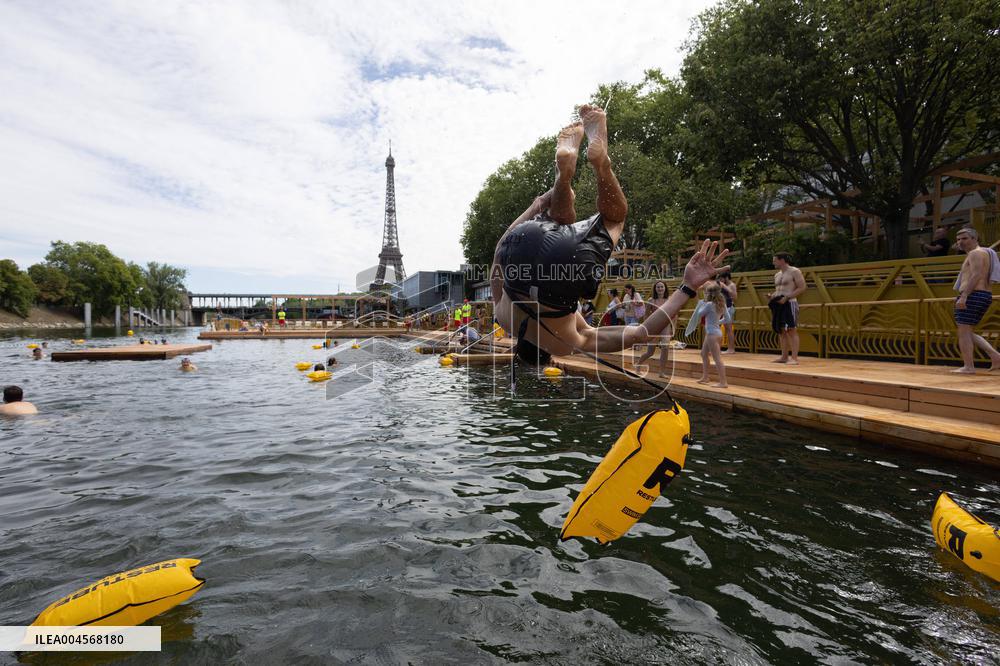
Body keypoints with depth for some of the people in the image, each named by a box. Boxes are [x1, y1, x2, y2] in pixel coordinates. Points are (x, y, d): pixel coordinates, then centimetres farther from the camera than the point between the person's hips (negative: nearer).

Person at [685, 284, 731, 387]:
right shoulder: (722, 304, 6)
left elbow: (699, 314, -4)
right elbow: (727, 318, 11)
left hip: (712, 333, -10)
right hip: (717, 331, 10)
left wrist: (702, 304, 9)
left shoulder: (709, 304, -17)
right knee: (704, 354, 23)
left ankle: (723, 382, -7)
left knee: (717, 358, -8)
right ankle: (705, 377, 32)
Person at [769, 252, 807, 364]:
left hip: (790, 303, -8)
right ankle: (784, 356, 13)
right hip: (779, 304, 8)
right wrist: (772, 295, 5)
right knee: (781, 330, 8)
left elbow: (802, 288, -12)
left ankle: (794, 358, -12)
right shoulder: (777, 275, 18)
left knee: (792, 330, -10)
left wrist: (786, 297, -20)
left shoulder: (794, 272, -6)